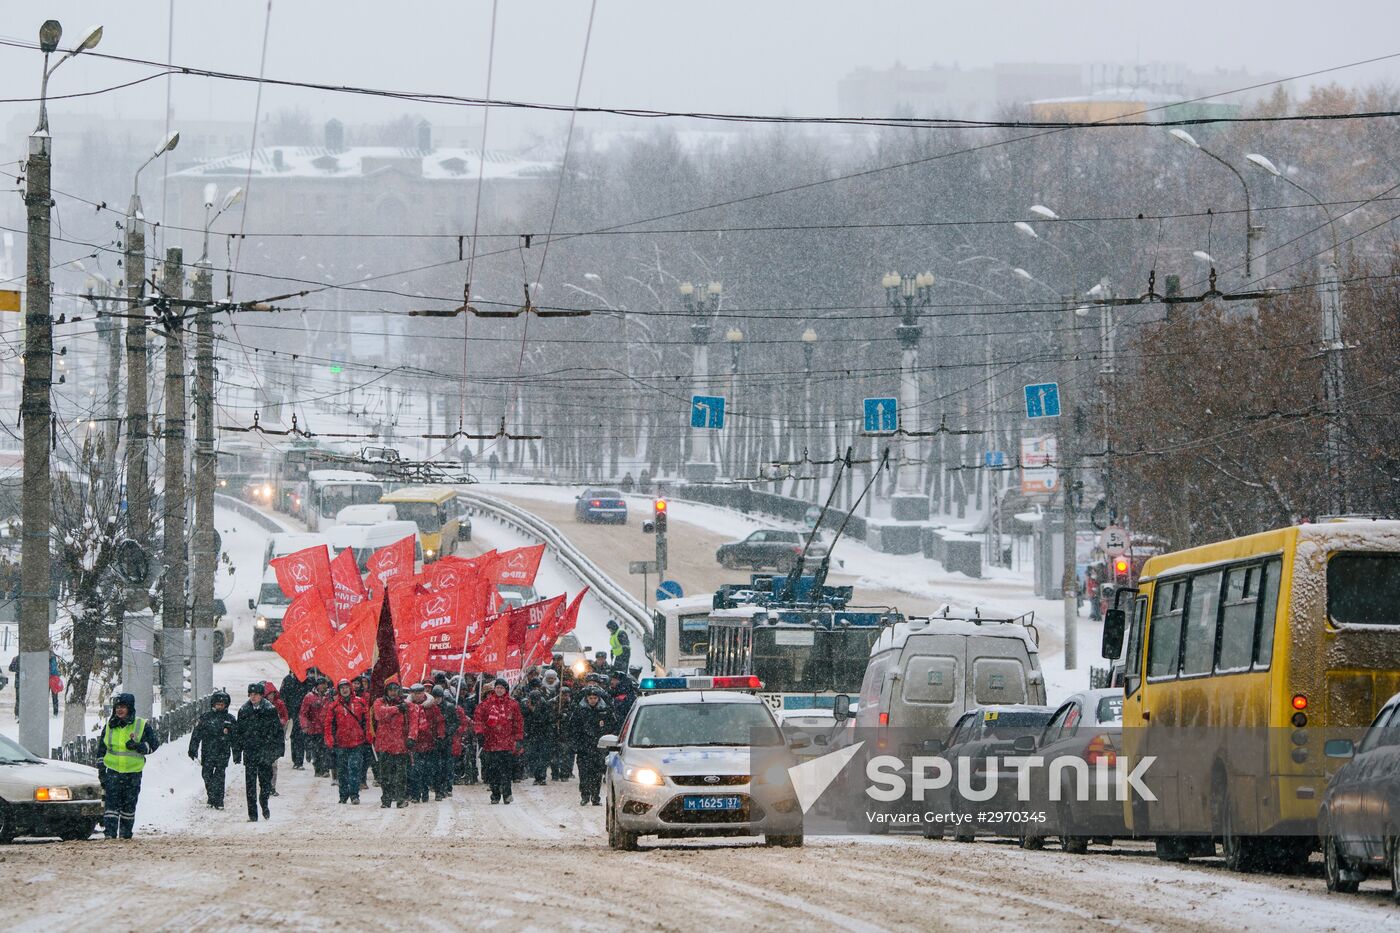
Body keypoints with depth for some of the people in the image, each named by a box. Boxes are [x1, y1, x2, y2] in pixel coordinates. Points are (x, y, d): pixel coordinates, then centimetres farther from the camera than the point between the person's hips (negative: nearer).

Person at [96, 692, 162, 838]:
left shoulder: (141, 726, 0)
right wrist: (101, 769, 13)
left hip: (133, 772, -1)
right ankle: (110, 832, -14)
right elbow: (101, 749, 16)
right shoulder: (110, 726, 8)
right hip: (113, 771, 1)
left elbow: (154, 743, 2)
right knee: (111, 802, -10)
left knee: (129, 805, 6)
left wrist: (139, 746, -15)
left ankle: (126, 832, 18)